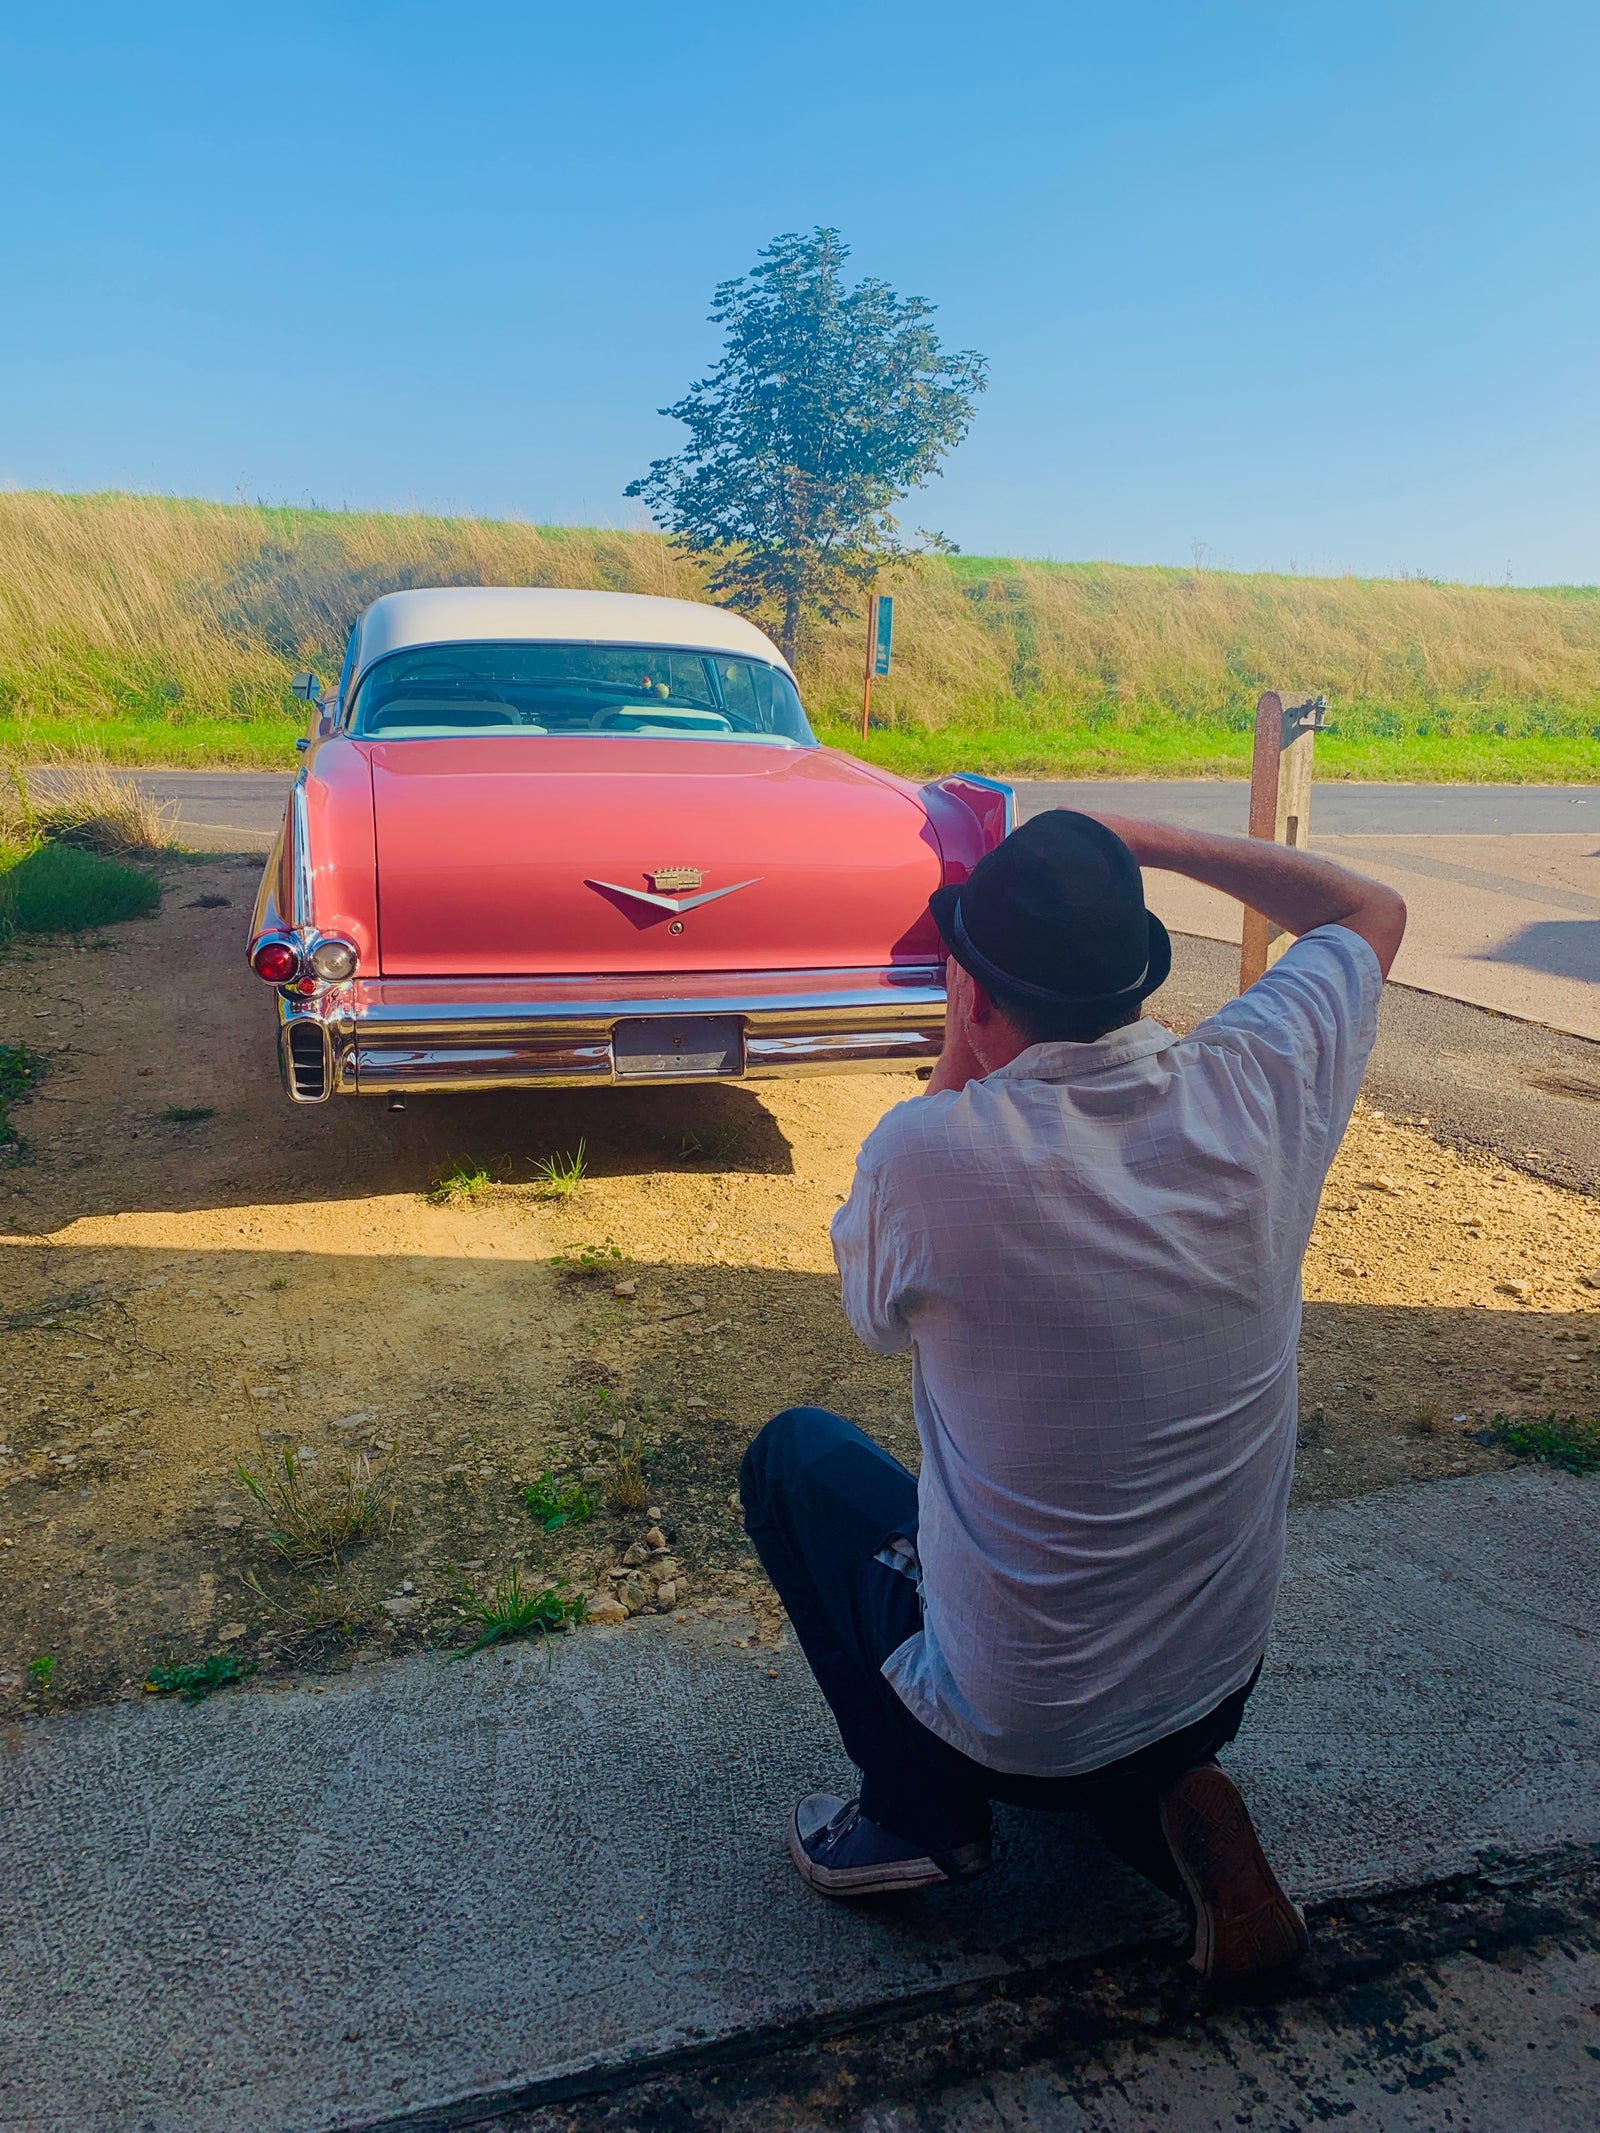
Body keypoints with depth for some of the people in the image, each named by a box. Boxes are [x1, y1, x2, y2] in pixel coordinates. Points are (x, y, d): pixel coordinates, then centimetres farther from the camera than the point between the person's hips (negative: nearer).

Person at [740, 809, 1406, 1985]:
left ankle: (920, 1814, 15)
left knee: (793, 1452, 18)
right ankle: (1162, 1805, 13)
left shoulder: (930, 1151, -27)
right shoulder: (1258, 1091, -16)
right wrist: (1149, 841, 4)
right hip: (1226, 1686, 5)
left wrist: (955, 1063, -2)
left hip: (1012, 1725, -4)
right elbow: (1373, 911, 6)